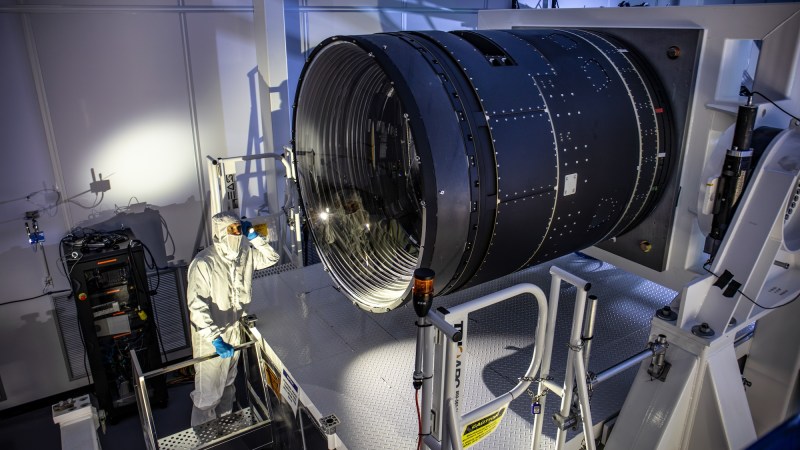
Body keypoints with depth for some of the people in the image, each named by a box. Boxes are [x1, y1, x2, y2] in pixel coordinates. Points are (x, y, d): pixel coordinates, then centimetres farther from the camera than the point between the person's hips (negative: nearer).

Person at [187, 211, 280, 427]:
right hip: (210, 336, -6)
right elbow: (197, 306, -29)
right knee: (208, 389, 6)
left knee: (228, 383, 25)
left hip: (234, 330, 6)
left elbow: (272, 258, 8)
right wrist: (216, 339, -35)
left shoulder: (245, 253, -7)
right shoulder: (204, 264, -26)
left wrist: (253, 235, -7)